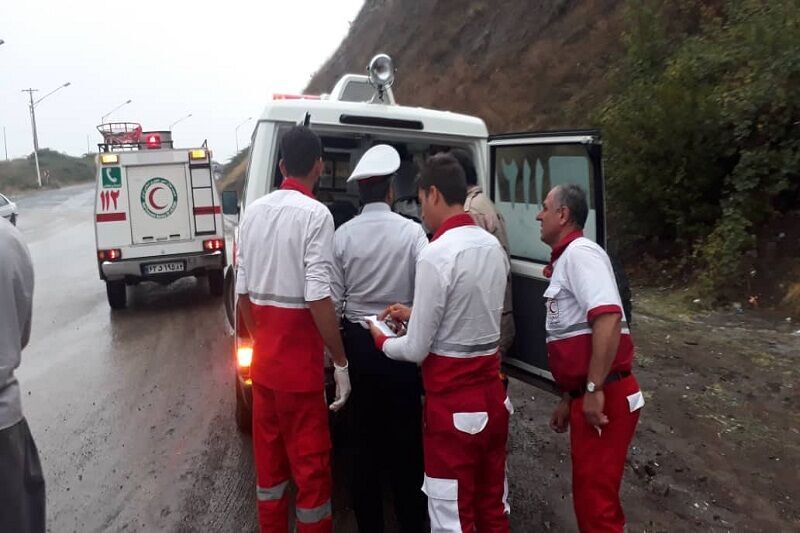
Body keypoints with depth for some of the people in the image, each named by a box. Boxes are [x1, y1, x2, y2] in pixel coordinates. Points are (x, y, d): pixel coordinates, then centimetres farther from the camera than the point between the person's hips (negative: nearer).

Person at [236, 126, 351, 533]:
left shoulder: (253, 211, 5)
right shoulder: (315, 214, -15)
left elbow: (242, 291, 8)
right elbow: (317, 298, -21)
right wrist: (340, 362, -14)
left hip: (264, 355, 7)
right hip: (299, 356, -7)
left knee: (268, 452, 20)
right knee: (310, 459, 8)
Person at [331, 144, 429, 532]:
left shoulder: (342, 235, -5)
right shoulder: (411, 231, -12)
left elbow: (334, 299, -2)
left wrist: (338, 348, 12)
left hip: (356, 341, 2)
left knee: (365, 434, 16)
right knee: (406, 433, 13)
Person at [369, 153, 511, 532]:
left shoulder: (435, 255, -19)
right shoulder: (493, 246, 4)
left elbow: (416, 351, -15)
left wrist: (381, 341, 5)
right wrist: (414, 314, 16)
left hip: (452, 400, -8)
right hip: (491, 392, 8)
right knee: (493, 502, 22)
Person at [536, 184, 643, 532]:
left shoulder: (580, 252, -12)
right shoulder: (564, 260, 17)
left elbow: (608, 320, -26)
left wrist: (593, 390, -25)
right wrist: (568, 399, 22)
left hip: (604, 397, -9)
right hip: (585, 396, 9)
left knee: (595, 499, 0)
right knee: (589, 493, 20)